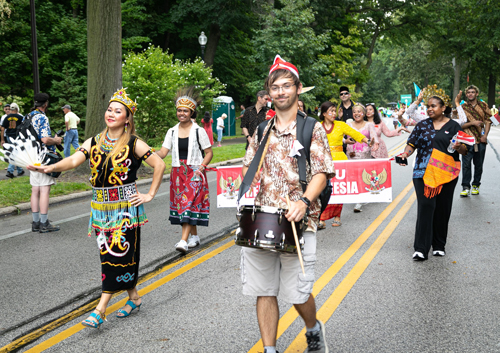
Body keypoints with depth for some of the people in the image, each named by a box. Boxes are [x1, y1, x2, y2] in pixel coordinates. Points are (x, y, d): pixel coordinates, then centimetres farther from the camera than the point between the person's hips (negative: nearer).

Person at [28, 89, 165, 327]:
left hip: (125, 208, -5)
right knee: (108, 253, 9)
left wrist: (150, 195, -4)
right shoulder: (95, 142, 9)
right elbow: (74, 160, -5)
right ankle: (133, 298, 26)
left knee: (118, 253, -8)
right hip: (101, 207, 5)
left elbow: (159, 165, -3)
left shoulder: (133, 144, -4)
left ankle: (100, 310, -6)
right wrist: (50, 168, -22)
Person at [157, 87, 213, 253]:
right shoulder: (172, 131, 8)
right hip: (177, 173, 5)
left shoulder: (199, 131, -3)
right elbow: (163, 152, 1)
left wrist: (200, 167, -14)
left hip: (194, 172, -5)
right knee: (181, 203, 9)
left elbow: (209, 153, 0)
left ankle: (184, 240, -19)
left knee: (189, 204, -13)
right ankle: (194, 236, 23)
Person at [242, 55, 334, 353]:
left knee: (297, 292, 0)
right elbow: (249, 167, 21)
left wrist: (304, 201, -22)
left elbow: (321, 173, -6)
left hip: (297, 222, -4)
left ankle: (314, 329, 32)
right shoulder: (262, 130, 12)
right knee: (264, 291, 6)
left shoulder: (312, 129, -1)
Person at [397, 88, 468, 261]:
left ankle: (439, 245, 22)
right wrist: (405, 154, -13)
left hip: (446, 173, 0)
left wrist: (458, 147, -17)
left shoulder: (453, 126, 6)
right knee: (425, 206, -10)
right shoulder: (422, 125, 10)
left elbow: (464, 149, 6)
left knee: (443, 209, 6)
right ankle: (421, 248, -11)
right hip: (424, 173, 0)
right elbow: (412, 143, 8)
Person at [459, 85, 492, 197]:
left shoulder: (483, 105, 8)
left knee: (479, 164, 8)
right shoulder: (462, 107, 3)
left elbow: (488, 121, 8)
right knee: (466, 164, -6)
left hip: (481, 140, 2)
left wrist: (485, 135, -3)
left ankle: (476, 185, 21)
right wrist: (472, 123, -13)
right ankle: (466, 187, -1)